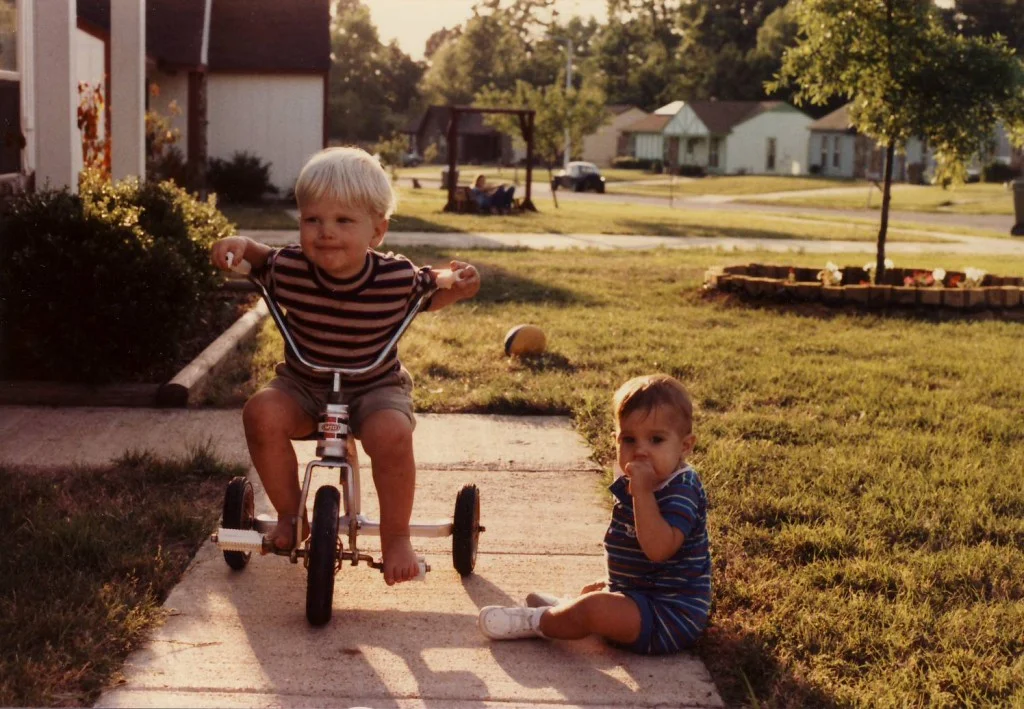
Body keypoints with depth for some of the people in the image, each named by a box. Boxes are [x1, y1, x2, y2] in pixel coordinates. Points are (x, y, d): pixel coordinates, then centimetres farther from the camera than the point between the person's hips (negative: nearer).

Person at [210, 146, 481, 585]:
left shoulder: (397, 277, -17)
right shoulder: (287, 269, -14)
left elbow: (426, 298, 6)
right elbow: (262, 262, 10)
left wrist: (457, 288, -14)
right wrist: (241, 246, -12)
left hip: (377, 387, -2)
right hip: (302, 385, 2)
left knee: (391, 435, -32)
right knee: (262, 413, -27)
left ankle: (396, 536, -8)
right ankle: (289, 516, -5)